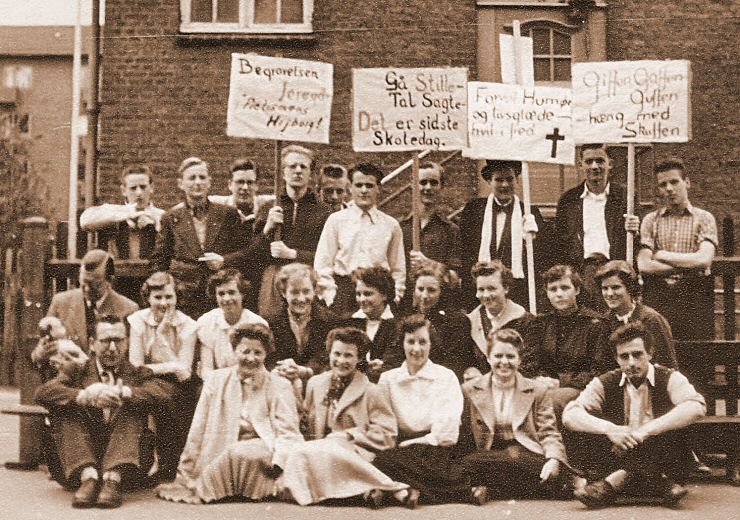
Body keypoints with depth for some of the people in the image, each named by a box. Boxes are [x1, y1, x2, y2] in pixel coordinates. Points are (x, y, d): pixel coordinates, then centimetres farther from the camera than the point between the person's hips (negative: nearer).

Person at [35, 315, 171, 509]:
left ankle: (114, 478, -35)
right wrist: (86, 396, -24)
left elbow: (162, 393, -9)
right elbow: (43, 392, -6)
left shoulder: (137, 372, 14)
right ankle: (88, 476, -32)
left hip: (127, 457, -1)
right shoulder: (79, 370, 15)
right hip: (83, 454, 1)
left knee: (132, 406, -20)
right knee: (61, 409, -15)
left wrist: (122, 393, -26)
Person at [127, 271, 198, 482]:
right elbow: (135, 368, -9)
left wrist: (162, 334, -16)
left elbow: (183, 371, -15)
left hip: (177, 390, 0)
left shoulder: (187, 325, -4)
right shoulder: (137, 321, -1)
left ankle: (168, 468, -15)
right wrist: (170, 367, -19)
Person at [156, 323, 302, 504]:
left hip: (264, 452, -1)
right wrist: (185, 474, 6)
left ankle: (202, 490, -12)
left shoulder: (279, 386, 6)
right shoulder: (217, 380, 11)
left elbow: (288, 434, 0)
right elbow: (198, 431, 9)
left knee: (238, 453, -31)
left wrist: (279, 458, -22)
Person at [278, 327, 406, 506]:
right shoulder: (315, 383, 19)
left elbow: (387, 435, -2)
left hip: (355, 454, -5)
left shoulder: (371, 392, 4)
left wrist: (350, 436, -10)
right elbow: (306, 421, 27)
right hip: (317, 447, 5)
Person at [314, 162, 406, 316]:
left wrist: (395, 298, 4)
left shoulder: (391, 225, 10)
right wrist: (331, 298, -3)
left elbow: (398, 269, 15)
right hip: (343, 290, -1)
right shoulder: (336, 220, 6)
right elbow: (322, 265, 4)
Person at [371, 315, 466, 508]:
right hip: (400, 446, 3)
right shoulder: (388, 379, 15)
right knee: (383, 459, -34)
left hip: (435, 449, -3)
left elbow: (446, 433, -2)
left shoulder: (446, 377, 8)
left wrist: (408, 444, -9)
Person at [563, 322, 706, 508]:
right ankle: (658, 484, -31)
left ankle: (615, 481, -32)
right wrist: (609, 429, -28)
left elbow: (696, 407, -23)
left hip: (661, 463, -2)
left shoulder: (669, 379, -2)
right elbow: (569, 415, -9)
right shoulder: (604, 384, 5)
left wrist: (645, 430, -31)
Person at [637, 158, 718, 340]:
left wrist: (662, 255, -2)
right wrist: (688, 265, -6)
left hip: (696, 299, -1)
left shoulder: (704, 218, 7)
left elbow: (704, 260, -9)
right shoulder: (650, 220, 9)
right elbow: (643, 266, -3)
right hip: (657, 298, 1)